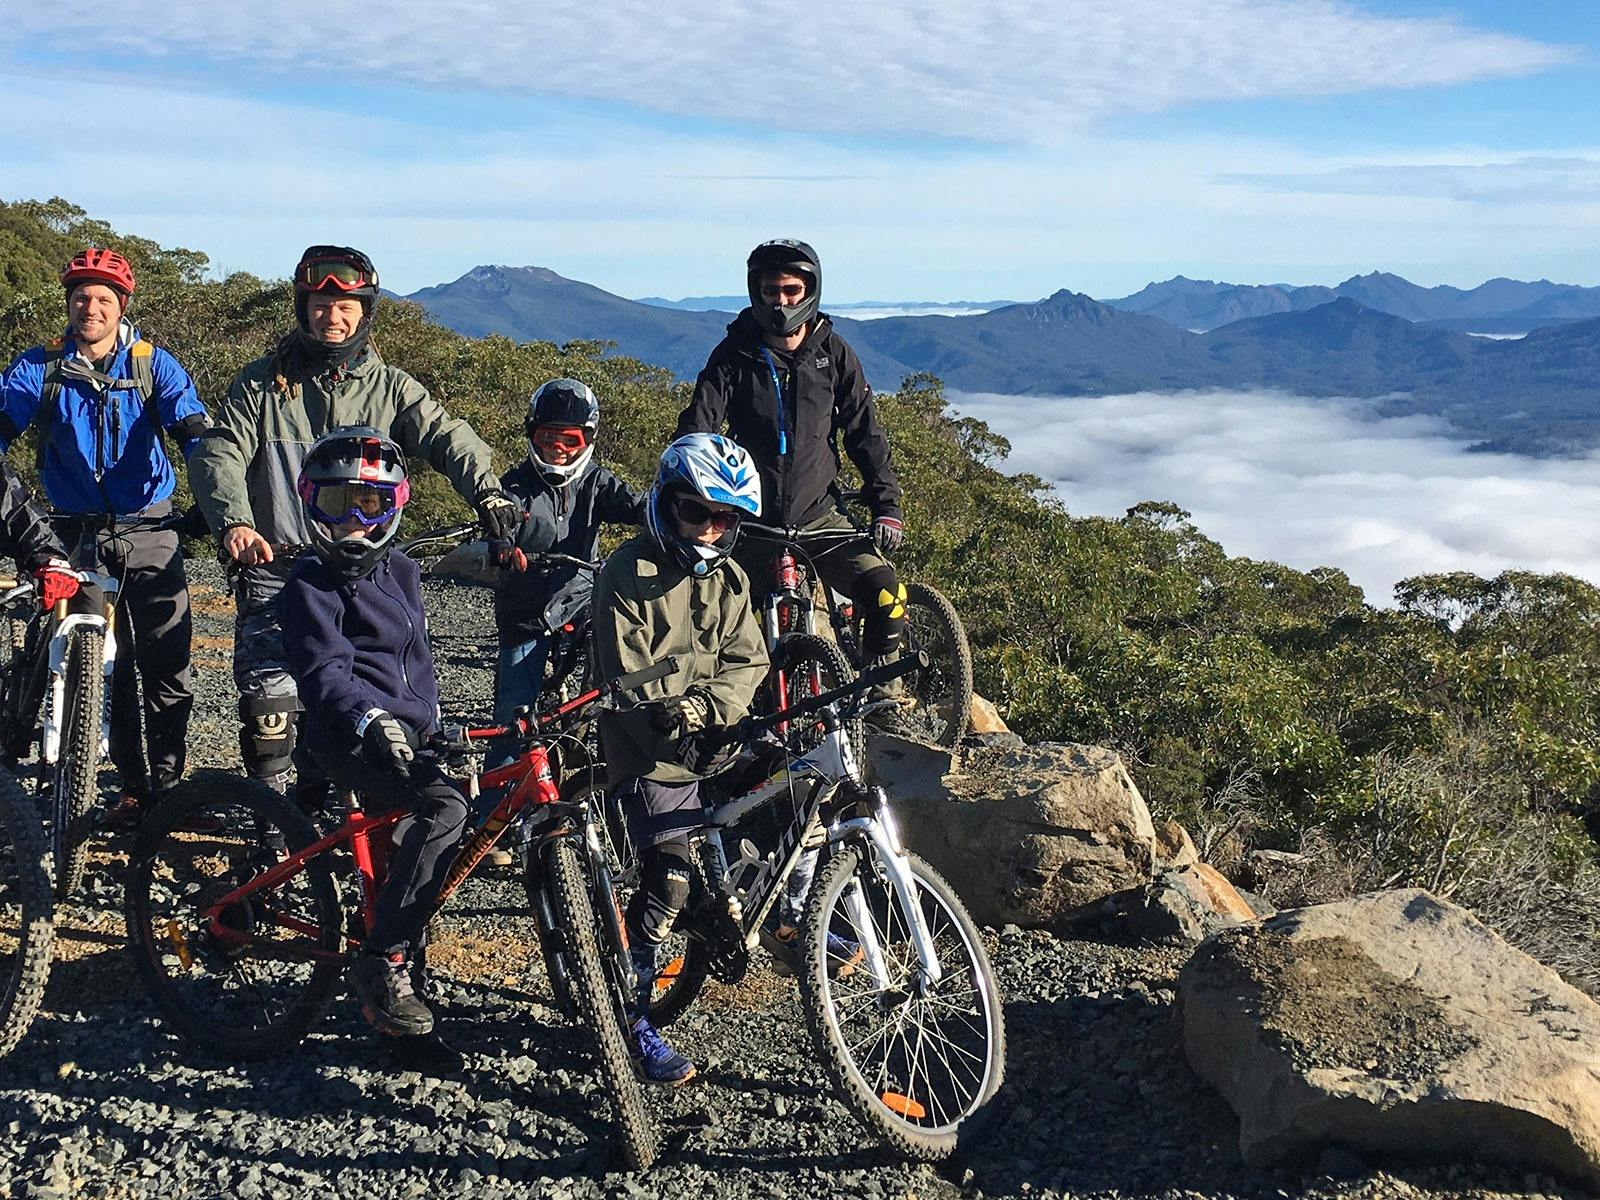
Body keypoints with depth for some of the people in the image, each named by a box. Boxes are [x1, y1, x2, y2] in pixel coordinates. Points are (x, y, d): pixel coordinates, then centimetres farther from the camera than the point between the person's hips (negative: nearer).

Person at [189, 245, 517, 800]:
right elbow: (219, 454, -4)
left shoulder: (389, 386, 7)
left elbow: (446, 435, -5)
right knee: (268, 692, -9)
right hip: (275, 567, -1)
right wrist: (233, 522, -24)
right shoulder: (262, 383, 6)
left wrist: (487, 491, -25)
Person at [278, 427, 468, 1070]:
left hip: (405, 733, 8)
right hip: (350, 739, -8)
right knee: (445, 807, -31)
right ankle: (382, 961, -25)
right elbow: (325, 672, -21)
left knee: (410, 837, 9)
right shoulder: (311, 585, -6)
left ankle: (395, 1008, 22)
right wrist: (371, 719, -38)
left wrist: (432, 721, 29)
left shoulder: (400, 569, 17)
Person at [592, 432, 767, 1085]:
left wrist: (706, 705, -16)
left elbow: (746, 662, 3)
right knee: (668, 877, -15)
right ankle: (630, 1018, -4)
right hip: (652, 751, -6)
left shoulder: (728, 578, 11)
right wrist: (673, 720, -26)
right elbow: (628, 676, -13)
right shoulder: (630, 571, -7)